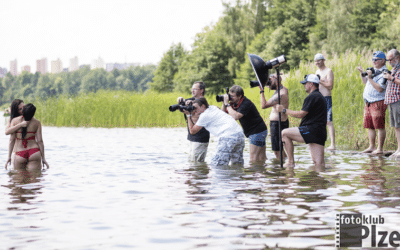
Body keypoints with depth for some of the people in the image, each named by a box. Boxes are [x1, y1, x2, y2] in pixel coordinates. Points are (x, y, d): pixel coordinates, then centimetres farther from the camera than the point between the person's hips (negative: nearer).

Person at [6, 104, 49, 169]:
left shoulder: (14, 121, -1)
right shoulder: (37, 123, 0)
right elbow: (40, 141, -1)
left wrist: (9, 157, 0)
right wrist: (43, 158, 4)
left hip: (20, 155, 0)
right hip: (34, 153, 0)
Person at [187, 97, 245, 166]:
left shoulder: (204, 115, 3)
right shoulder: (213, 108, 25)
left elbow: (192, 131, 13)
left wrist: (189, 116, 19)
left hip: (228, 137, -9)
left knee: (216, 165, -8)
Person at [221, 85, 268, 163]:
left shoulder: (246, 104, -21)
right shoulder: (234, 103, 7)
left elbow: (235, 116, -33)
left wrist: (227, 104, -24)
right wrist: (224, 103, -6)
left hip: (258, 131, -10)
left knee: (253, 159, -14)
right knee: (261, 159, 9)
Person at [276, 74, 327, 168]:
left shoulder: (312, 97, -10)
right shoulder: (319, 96, 24)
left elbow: (301, 114, -14)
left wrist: (284, 110, -7)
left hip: (312, 131, -10)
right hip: (320, 133, 10)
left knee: (284, 133, -6)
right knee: (319, 162, 7)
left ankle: (290, 162, -5)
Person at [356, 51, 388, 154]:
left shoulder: (384, 73, -12)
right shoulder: (374, 70, 16)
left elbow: (379, 89, -22)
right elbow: (366, 83, 28)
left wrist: (370, 78, -21)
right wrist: (362, 73, 15)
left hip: (378, 103, -9)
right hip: (368, 103, 9)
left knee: (379, 126, -7)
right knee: (369, 126, 11)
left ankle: (380, 149, -4)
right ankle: (371, 147, 18)